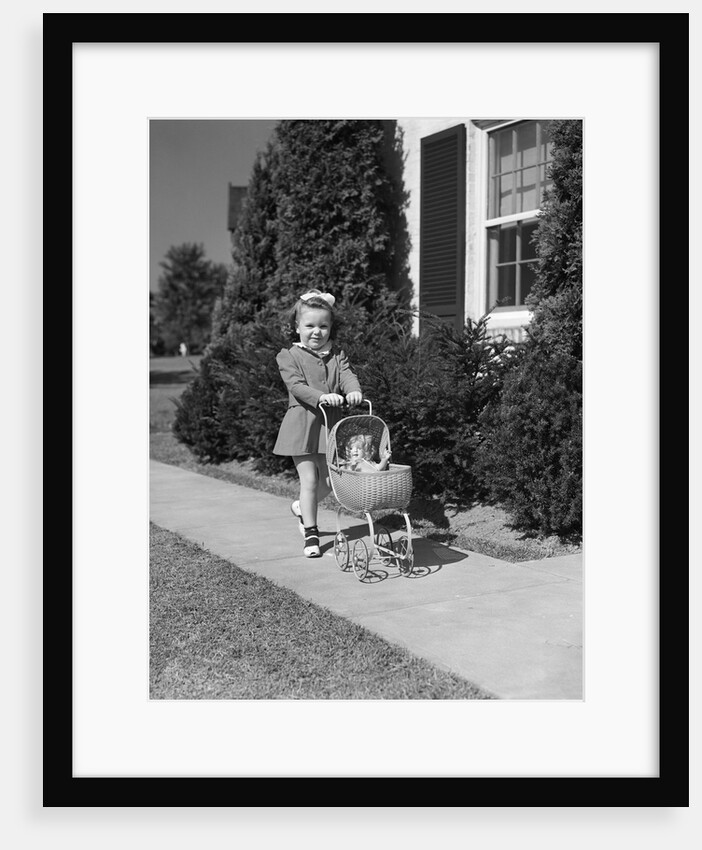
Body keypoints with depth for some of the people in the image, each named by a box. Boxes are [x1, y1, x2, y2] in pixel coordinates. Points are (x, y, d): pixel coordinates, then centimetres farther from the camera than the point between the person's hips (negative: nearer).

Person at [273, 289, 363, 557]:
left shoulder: (337, 354, 8)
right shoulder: (290, 357, -4)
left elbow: (347, 374, -9)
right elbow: (296, 386, -17)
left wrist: (354, 391, -32)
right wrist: (321, 396, -35)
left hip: (331, 424, 4)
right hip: (302, 425, -4)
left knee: (328, 480, 12)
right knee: (309, 479, -5)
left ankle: (302, 507, 42)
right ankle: (310, 533, 8)